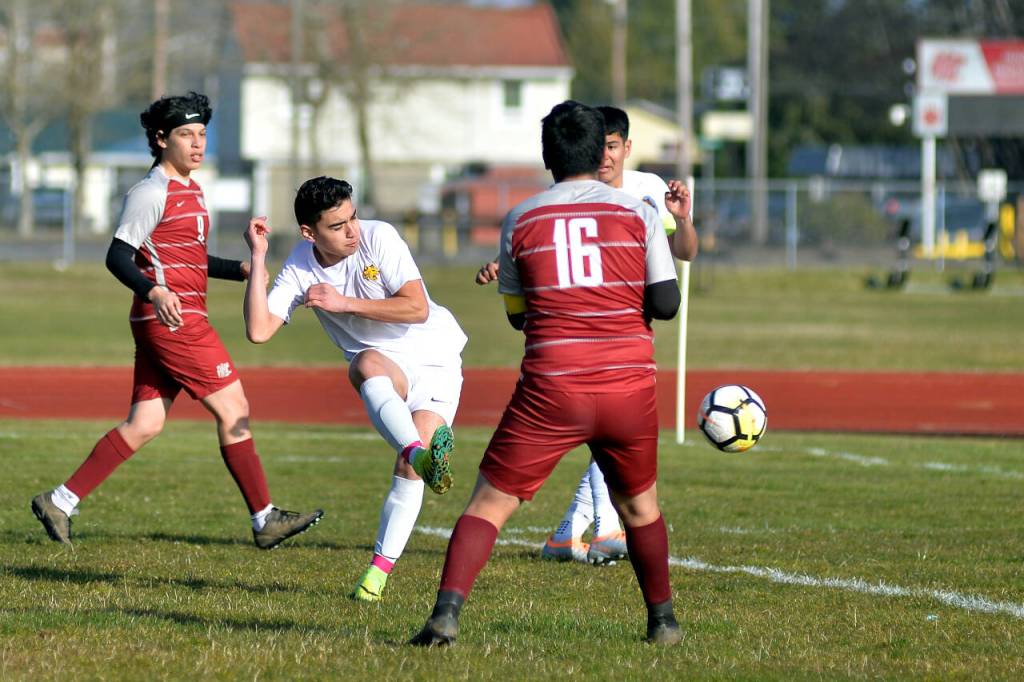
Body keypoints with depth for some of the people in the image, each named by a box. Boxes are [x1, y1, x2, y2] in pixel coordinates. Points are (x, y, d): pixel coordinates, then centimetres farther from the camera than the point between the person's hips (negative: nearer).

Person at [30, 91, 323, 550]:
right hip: (171, 319, -10)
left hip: (180, 318, 10)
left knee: (144, 425, 7)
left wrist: (240, 269, 18)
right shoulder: (152, 193, -10)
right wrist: (154, 292, -30)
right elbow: (117, 257, -14)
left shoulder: (190, 190, 20)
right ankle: (264, 520, -2)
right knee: (233, 408, -7)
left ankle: (60, 502, 8)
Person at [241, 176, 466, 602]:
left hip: (433, 355, -1)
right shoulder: (300, 269, -10)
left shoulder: (378, 237, -16)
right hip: (386, 364, 1)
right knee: (365, 365, -38)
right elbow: (258, 330, -20)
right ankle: (422, 452, -58)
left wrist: (345, 303, -22)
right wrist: (258, 258, -22)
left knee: (409, 468, -18)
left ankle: (379, 570, -9)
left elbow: (417, 309, -19)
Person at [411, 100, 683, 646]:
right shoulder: (638, 213, 4)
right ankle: (662, 619, 28)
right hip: (629, 385, 1)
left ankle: (446, 611, -16)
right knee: (640, 506, 23)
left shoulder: (519, 221, 6)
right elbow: (666, 303, 1)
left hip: (550, 392, -1)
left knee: (489, 503, 1)